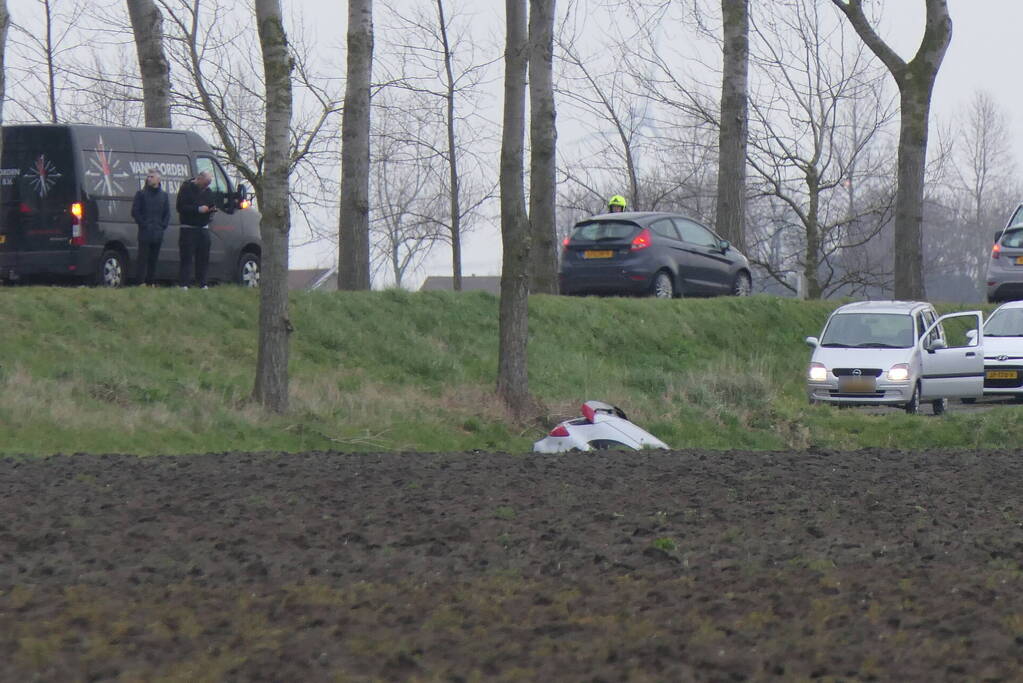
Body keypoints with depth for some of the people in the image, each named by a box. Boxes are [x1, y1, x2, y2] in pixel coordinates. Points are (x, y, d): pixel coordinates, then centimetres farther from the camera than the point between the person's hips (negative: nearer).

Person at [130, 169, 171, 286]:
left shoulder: (164, 195, 13)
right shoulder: (141, 194, 2)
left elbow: (167, 213, 15)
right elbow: (135, 212, -1)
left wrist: (163, 226, 2)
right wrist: (143, 224, -8)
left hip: (158, 233, 4)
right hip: (145, 232, -4)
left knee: (154, 259, 6)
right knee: (143, 258, -6)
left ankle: (151, 282, 10)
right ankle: (141, 282, -7)